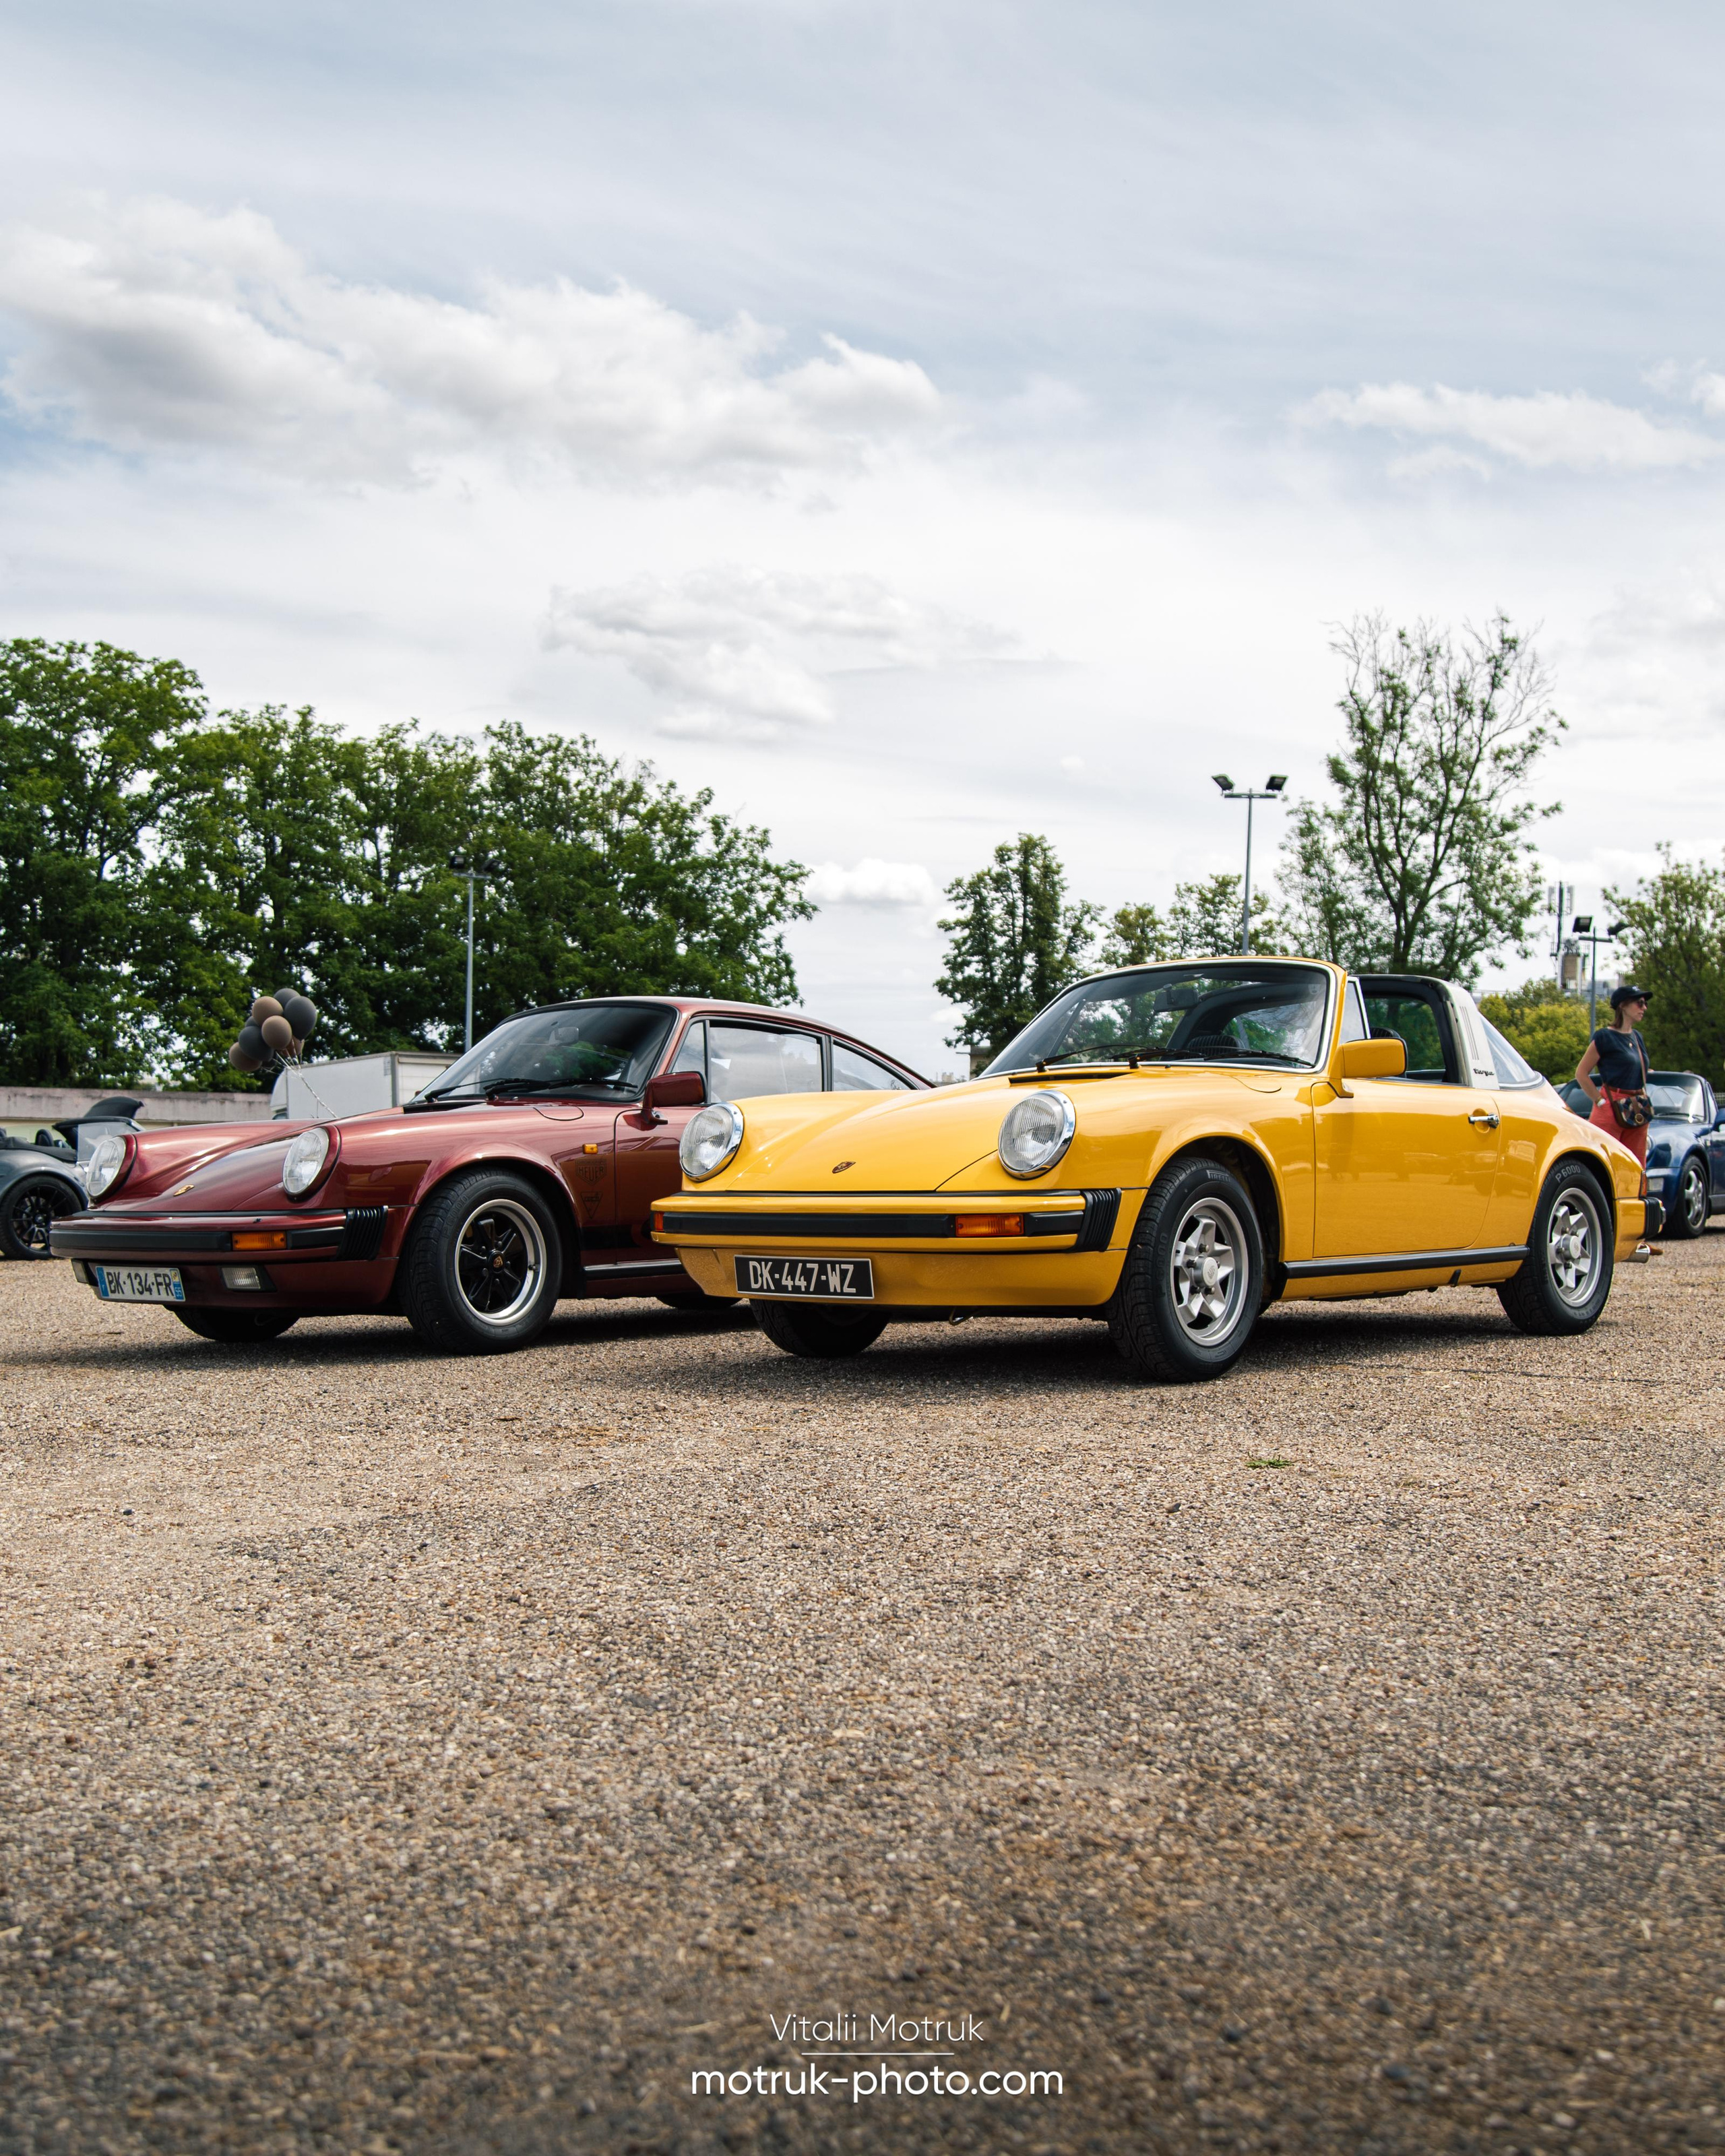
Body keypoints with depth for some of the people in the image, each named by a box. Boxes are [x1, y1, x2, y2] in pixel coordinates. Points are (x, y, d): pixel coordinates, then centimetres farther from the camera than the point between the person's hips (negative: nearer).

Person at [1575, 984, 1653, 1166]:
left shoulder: (1637, 1037, 16)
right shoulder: (1605, 1037, -7)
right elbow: (1581, 1073, -8)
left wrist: (1643, 1101, 16)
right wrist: (1601, 1101, -11)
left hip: (1637, 1114, 8)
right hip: (1612, 1110, -8)